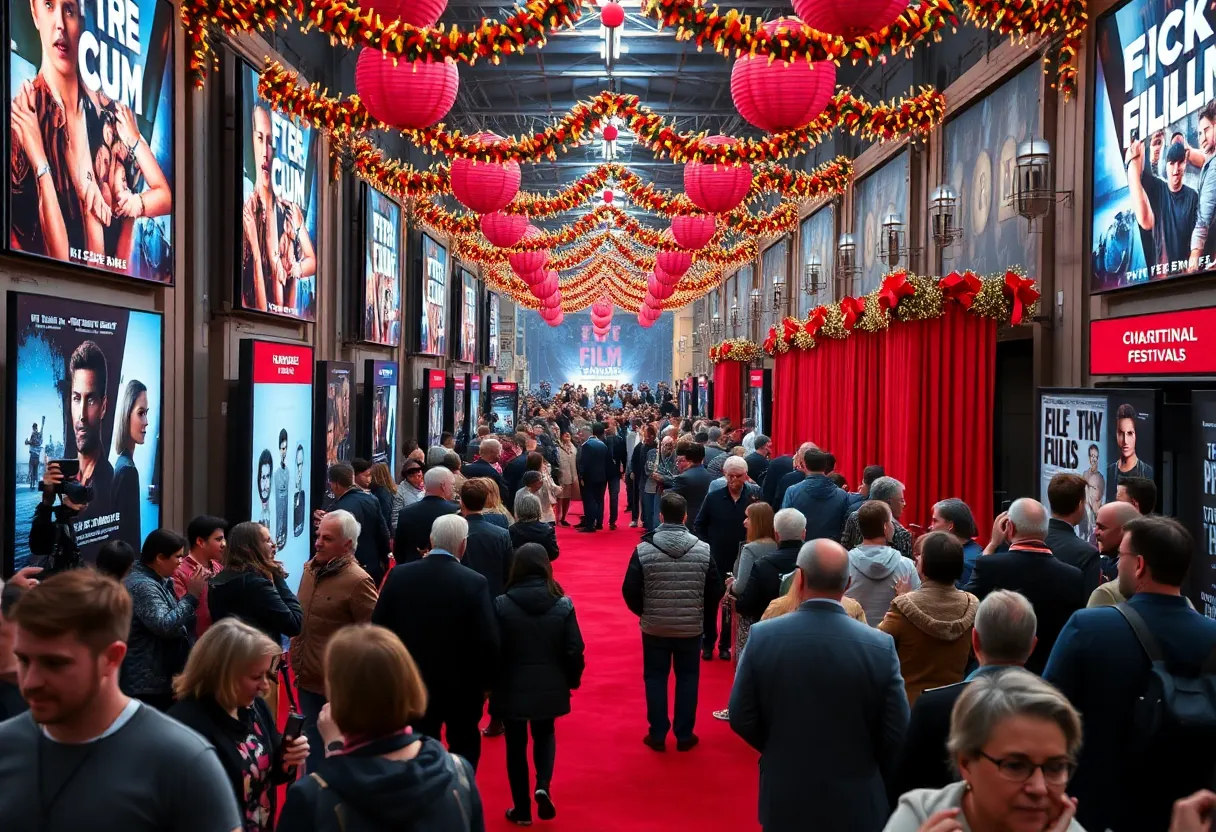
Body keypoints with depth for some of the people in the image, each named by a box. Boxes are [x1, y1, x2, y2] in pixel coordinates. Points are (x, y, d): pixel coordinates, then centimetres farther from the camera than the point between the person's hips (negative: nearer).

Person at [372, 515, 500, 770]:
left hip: (415, 681, 3)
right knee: (465, 749, 18)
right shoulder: (475, 582, -19)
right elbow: (487, 640, -19)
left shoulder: (399, 575, -9)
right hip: (462, 685, -2)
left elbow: (379, 628, -4)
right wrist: (485, 681, -3)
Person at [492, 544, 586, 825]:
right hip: (549, 687, 2)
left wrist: (489, 683, 5)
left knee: (516, 745, 16)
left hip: (512, 688, -2)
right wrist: (572, 680, 11)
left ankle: (522, 809, 22)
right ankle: (543, 787, 5)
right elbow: (574, 650, -6)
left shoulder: (502, 604, -14)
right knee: (544, 736, 26)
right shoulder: (563, 604, -9)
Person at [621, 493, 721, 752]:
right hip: (691, 628, 1)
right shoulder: (703, 550, -8)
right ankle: (684, 735, 20)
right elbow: (715, 591, -4)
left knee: (655, 678, 13)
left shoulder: (643, 550, -12)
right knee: (687, 678, 14)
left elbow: (629, 590, -9)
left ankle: (657, 735, 19)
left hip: (654, 627, -1)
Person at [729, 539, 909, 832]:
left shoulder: (763, 636, -13)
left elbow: (742, 719, -6)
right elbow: (896, 734, -10)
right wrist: (868, 774, 10)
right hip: (855, 803, 0)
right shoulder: (880, 646, -15)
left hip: (784, 798, 1)